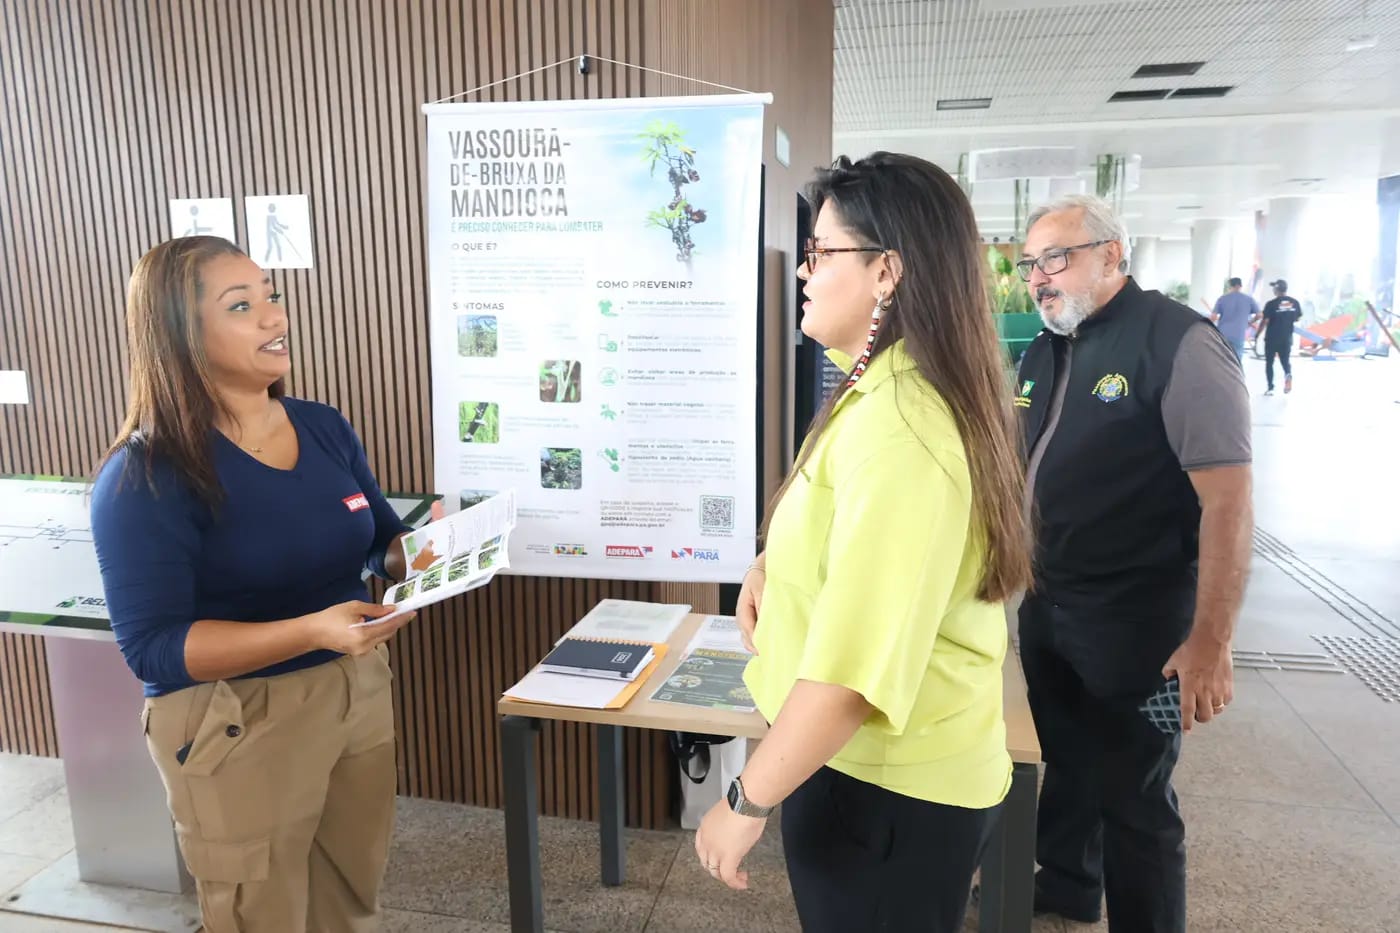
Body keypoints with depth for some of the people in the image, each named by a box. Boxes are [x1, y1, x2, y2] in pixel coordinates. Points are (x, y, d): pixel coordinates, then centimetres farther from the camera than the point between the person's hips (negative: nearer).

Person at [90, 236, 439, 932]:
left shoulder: (325, 428, 1)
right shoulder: (145, 475, -17)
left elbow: (381, 542, 11)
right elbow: (151, 647, -20)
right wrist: (312, 630, -32)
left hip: (359, 691, 6)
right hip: (236, 726, -5)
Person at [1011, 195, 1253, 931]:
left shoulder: (1178, 343, -16)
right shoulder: (1044, 352, 8)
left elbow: (1228, 497, -20)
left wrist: (1210, 641, -22)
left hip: (1133, 620, -7)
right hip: (1045, 605, 8)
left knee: (1133, 798, 5)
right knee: (1064, 760, 23)